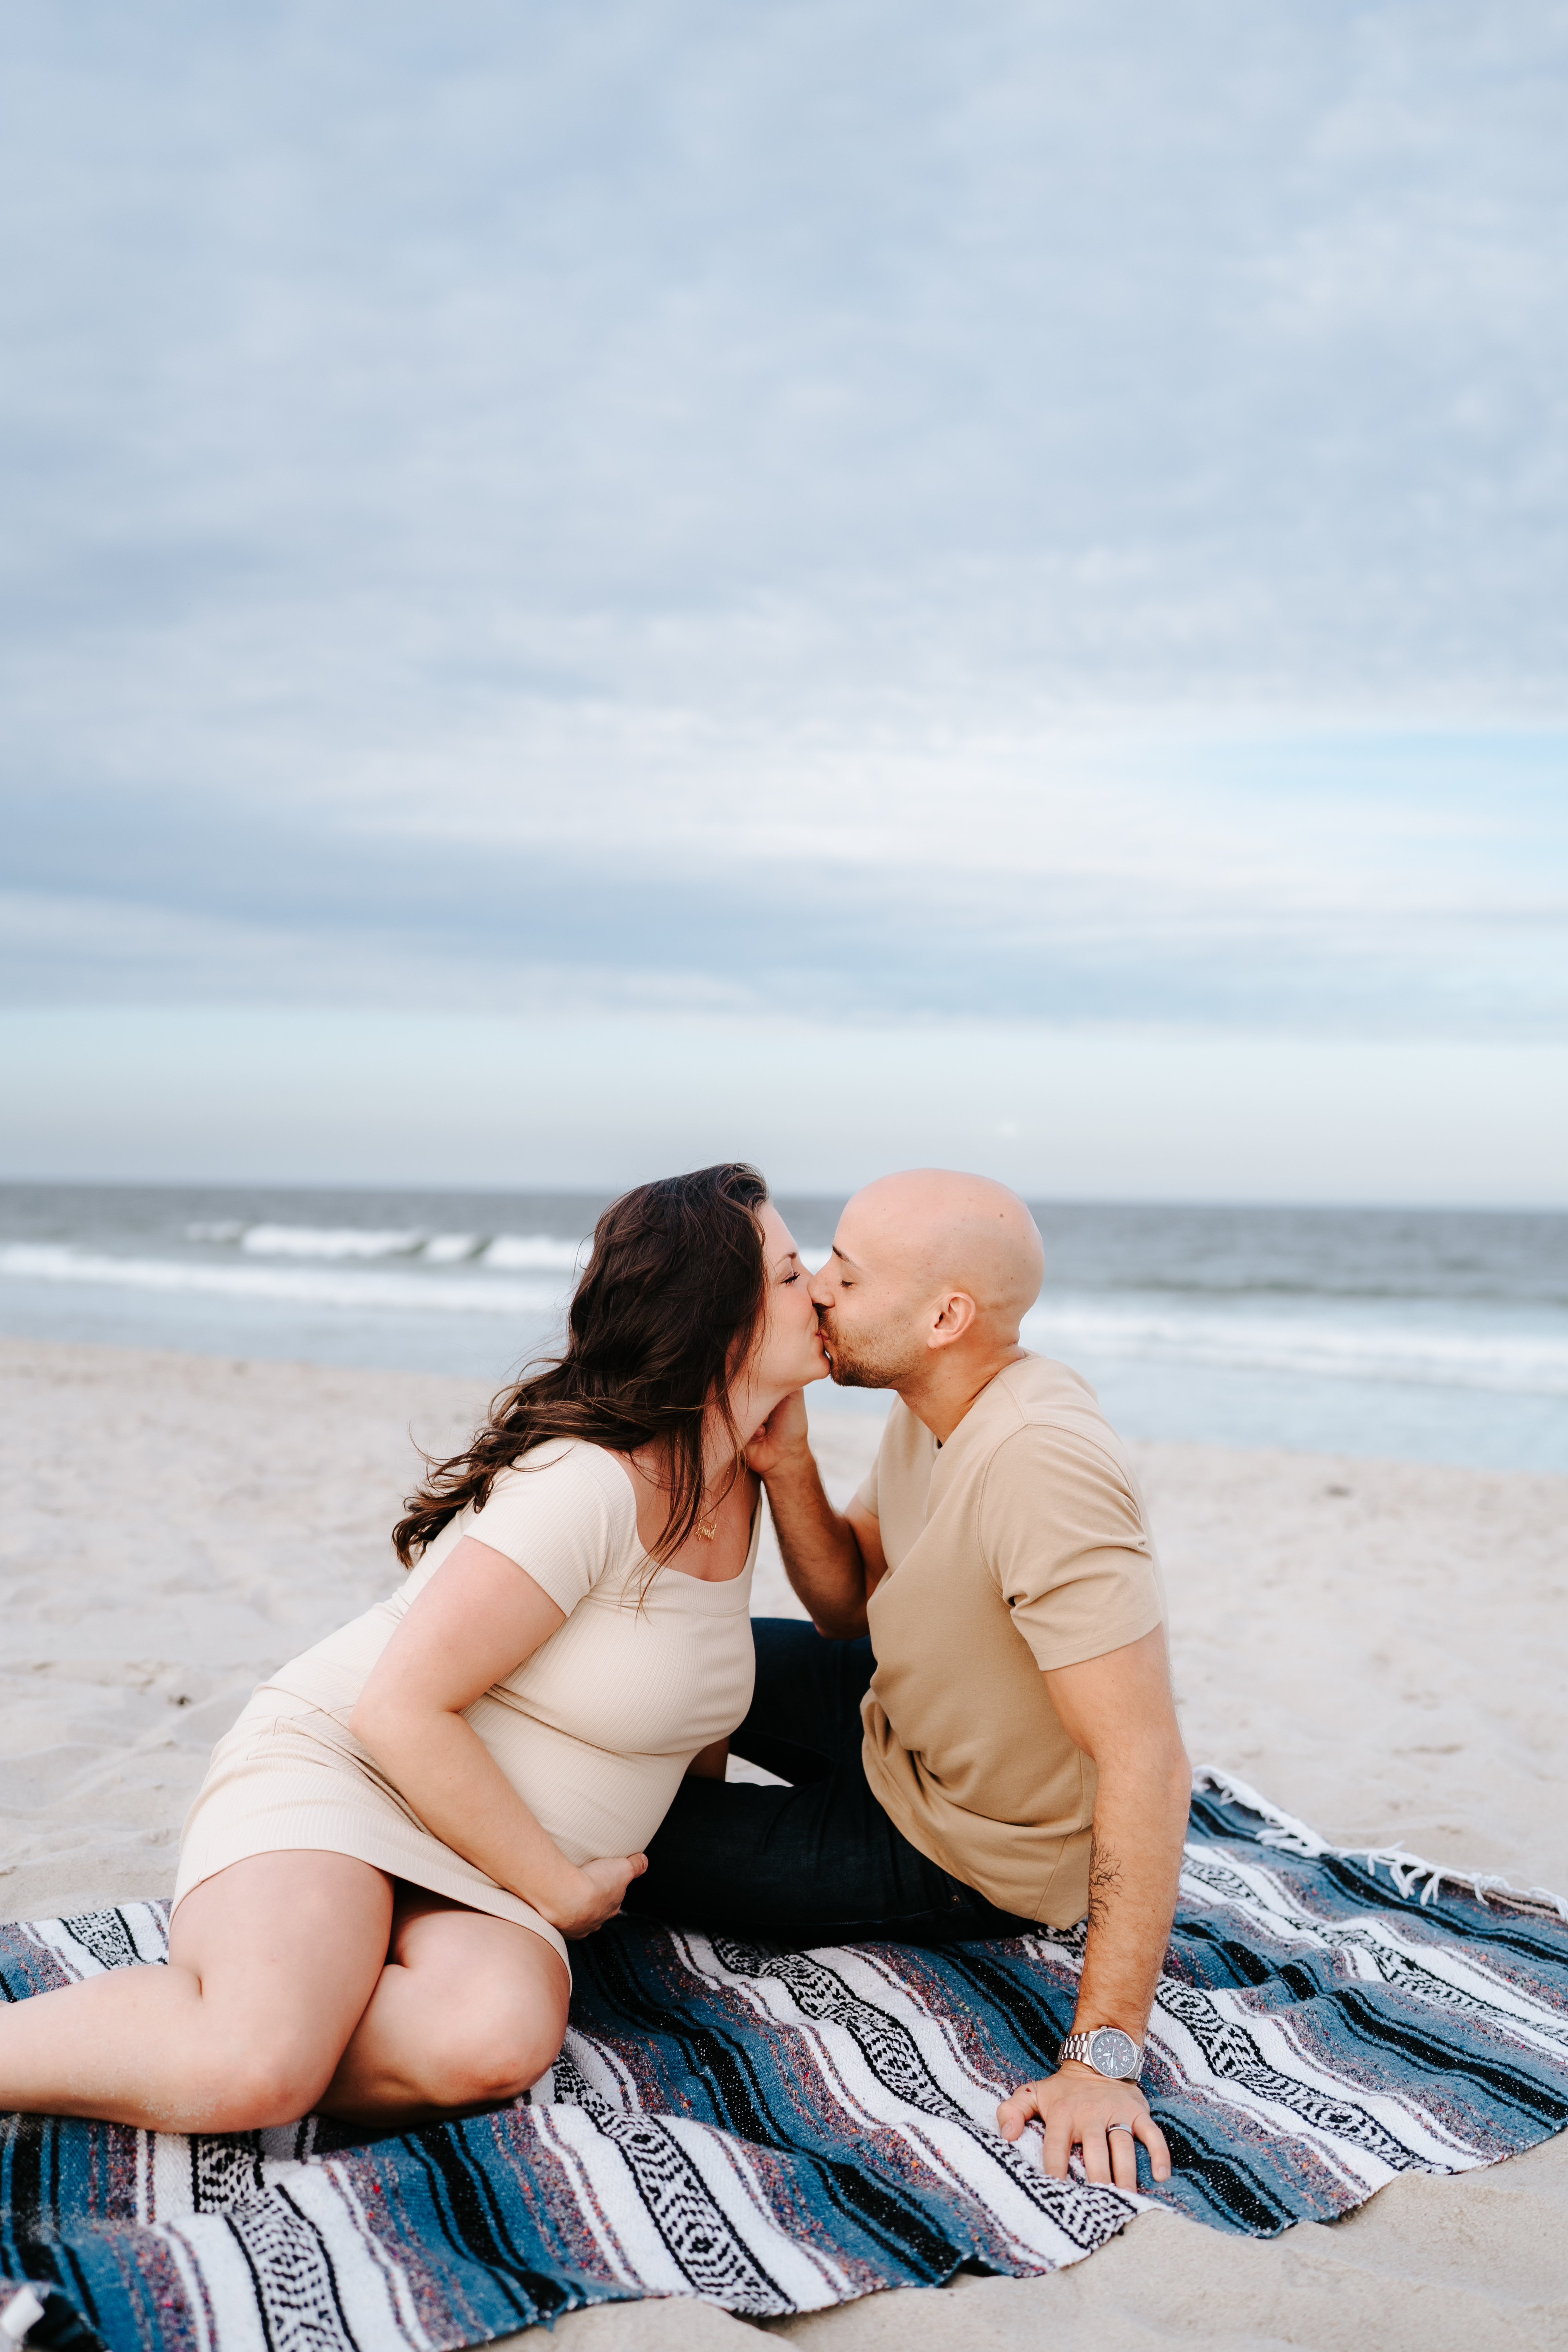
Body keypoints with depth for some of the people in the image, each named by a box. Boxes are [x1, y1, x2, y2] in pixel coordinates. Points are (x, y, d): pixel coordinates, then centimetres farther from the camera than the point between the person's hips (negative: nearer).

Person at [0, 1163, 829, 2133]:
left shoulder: (736, 1481, 6)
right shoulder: (587, 1484, -21)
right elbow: (401, 1708, -22)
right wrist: (561, 1890, -13)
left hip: (489, 1871, 7)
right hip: (344, 1771, -7)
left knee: (498, 2042, -30)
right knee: (251, 2063, -35)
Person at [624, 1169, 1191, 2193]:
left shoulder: (1040, 1463, -37)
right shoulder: (932, 1405, -7)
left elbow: (1147, 1767, -38)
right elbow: (850, 1608, 3)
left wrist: (1101, 2058, -39)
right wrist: (786, 1466, -16)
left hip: (967, 1858, -8)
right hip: (903, 1728, 8)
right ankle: (701, 1830, 39)